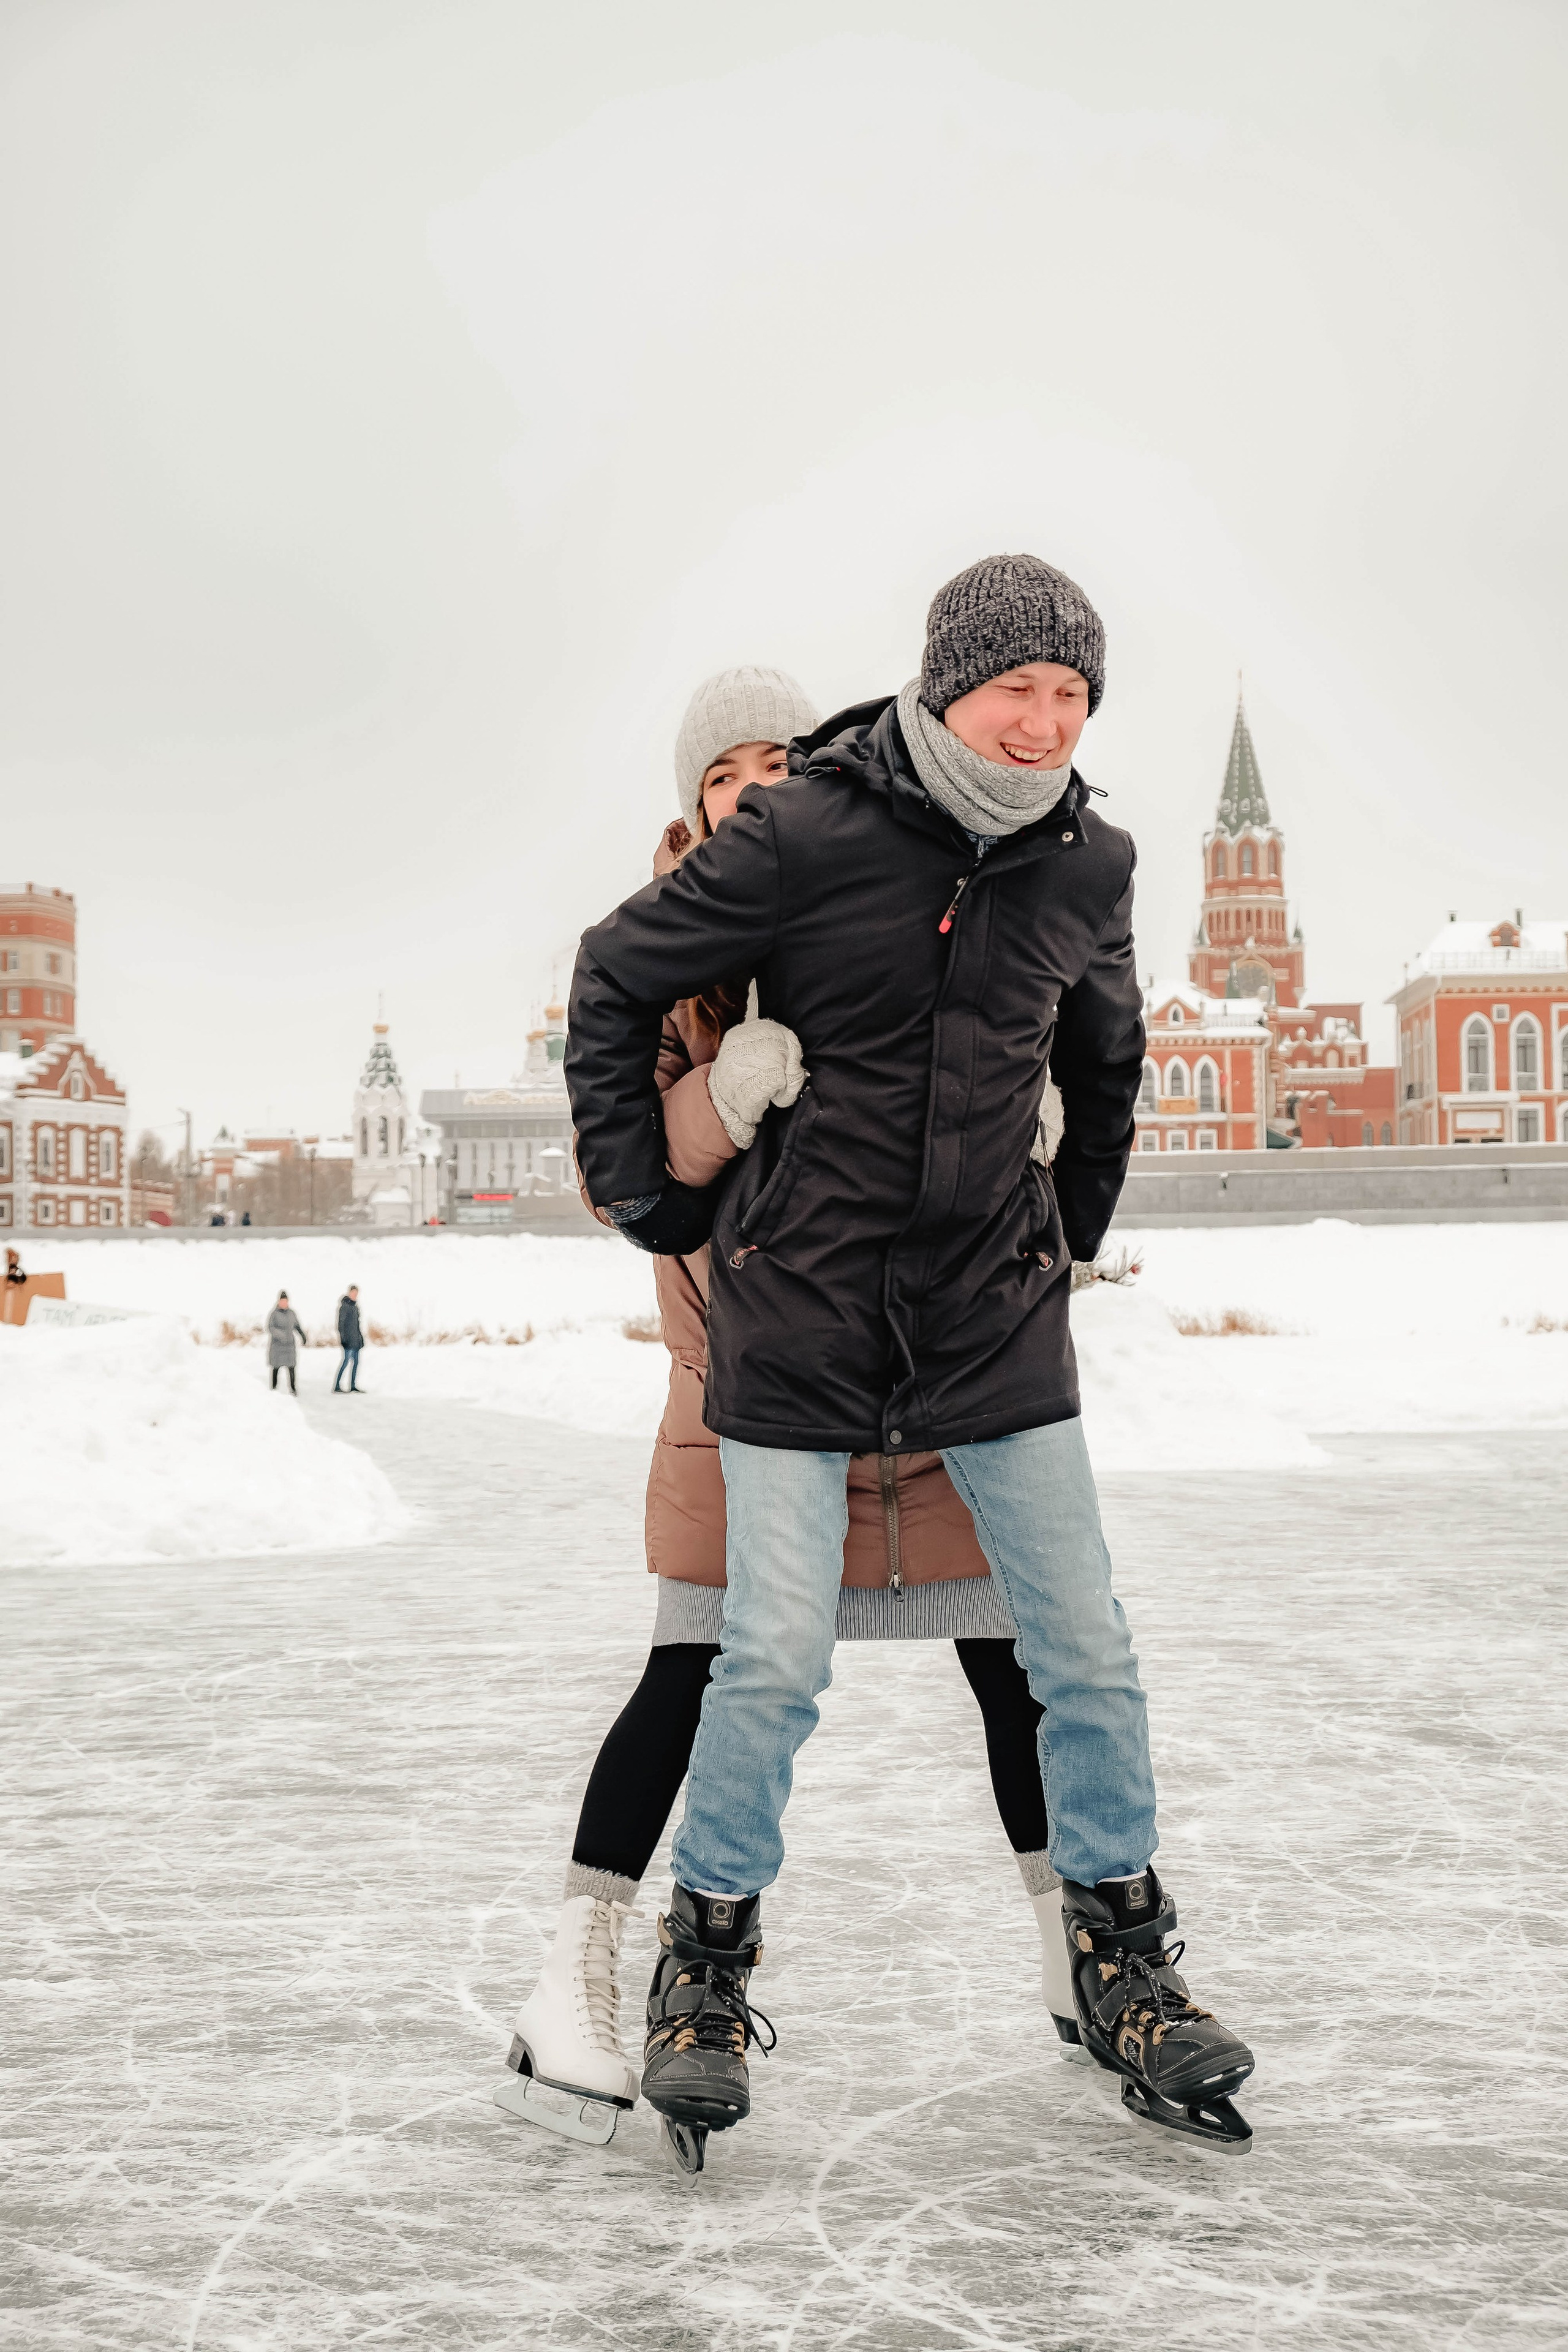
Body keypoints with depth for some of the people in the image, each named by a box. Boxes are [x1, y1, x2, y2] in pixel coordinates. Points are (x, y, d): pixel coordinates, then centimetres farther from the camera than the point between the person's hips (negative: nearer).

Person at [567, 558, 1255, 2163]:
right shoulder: (805, 834, -12)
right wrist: (641, 1192, 1)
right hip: (801, 1314, -3)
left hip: (996, 1319, 4)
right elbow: (616, 978, 0)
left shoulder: (1086, 865, 1)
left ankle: (1119, 1964, 23)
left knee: (1087, 1656, 4)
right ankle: (707, 1957, 19)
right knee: (775, 1660, -5)